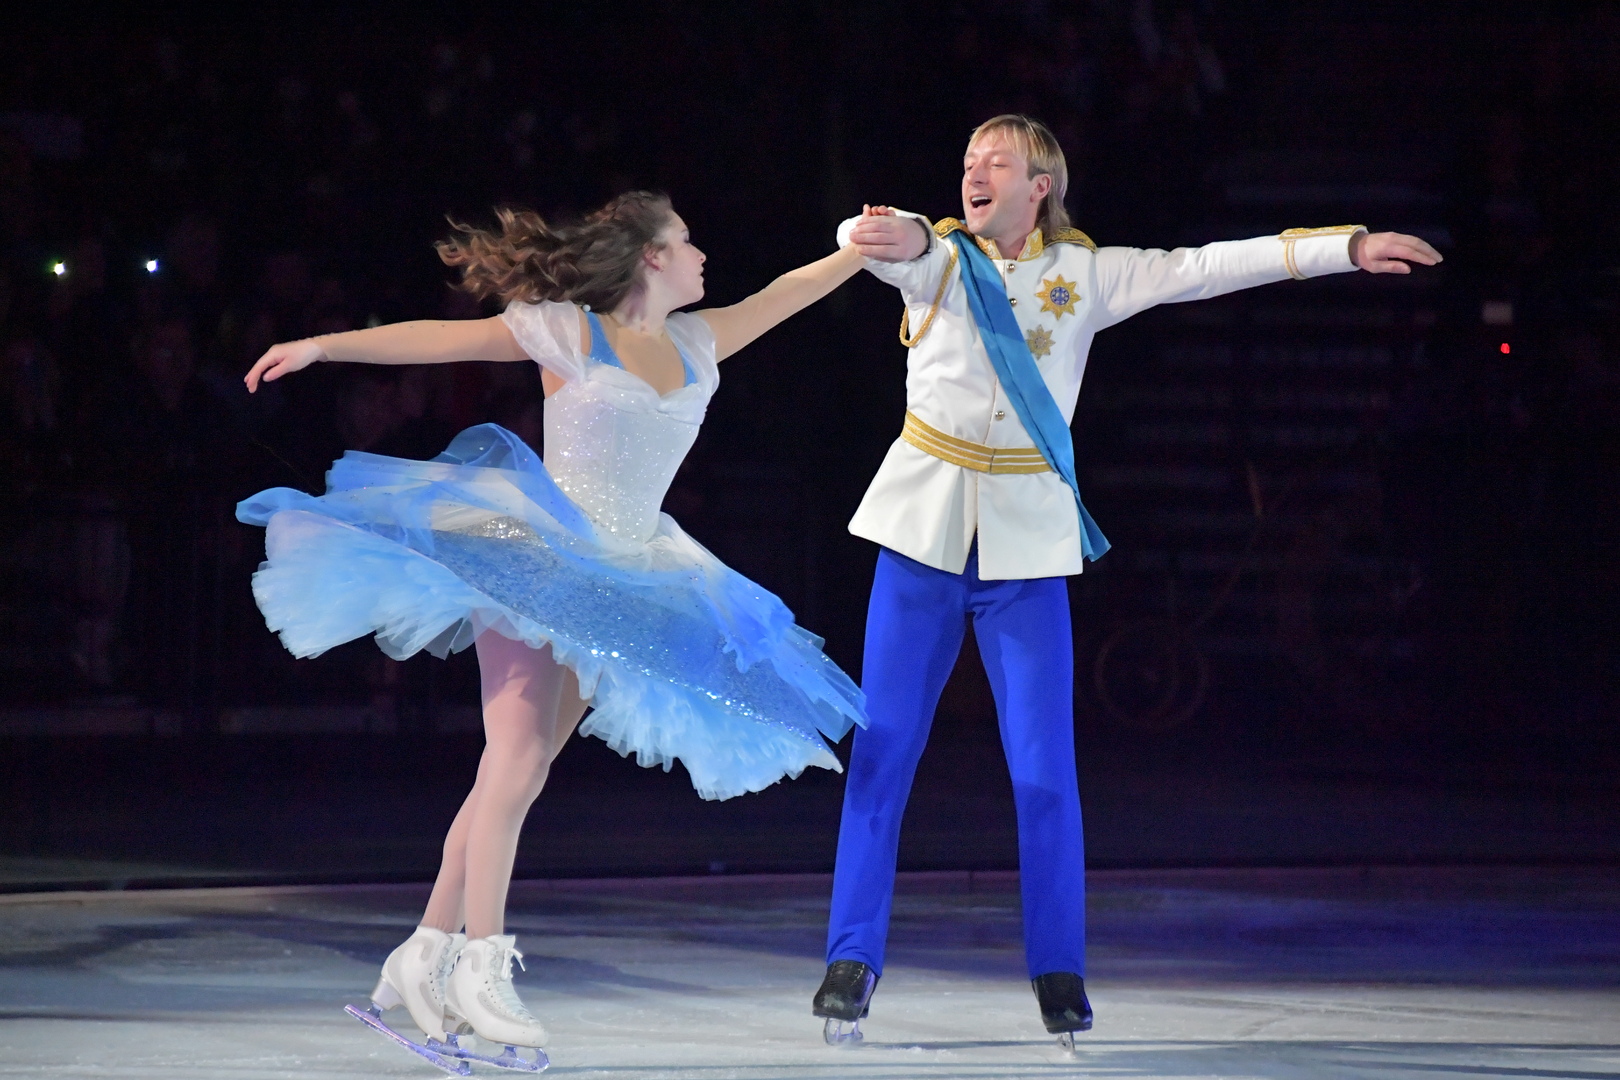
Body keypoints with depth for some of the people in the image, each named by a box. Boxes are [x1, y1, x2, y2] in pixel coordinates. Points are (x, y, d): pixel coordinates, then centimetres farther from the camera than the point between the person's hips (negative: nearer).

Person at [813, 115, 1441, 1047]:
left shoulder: (1085, 274, 3)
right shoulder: (939, 261, -3)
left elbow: (1207, 267, 0)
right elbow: (870, 240, -24)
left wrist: (1349, 247, -4)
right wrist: (905, 239, -50)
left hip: (1028, 542, 1)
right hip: (924, 529, -1)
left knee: (1045, 769, -2)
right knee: (882, 751, -2)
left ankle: (1059, 971, 10)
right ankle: (853, 958, 5)